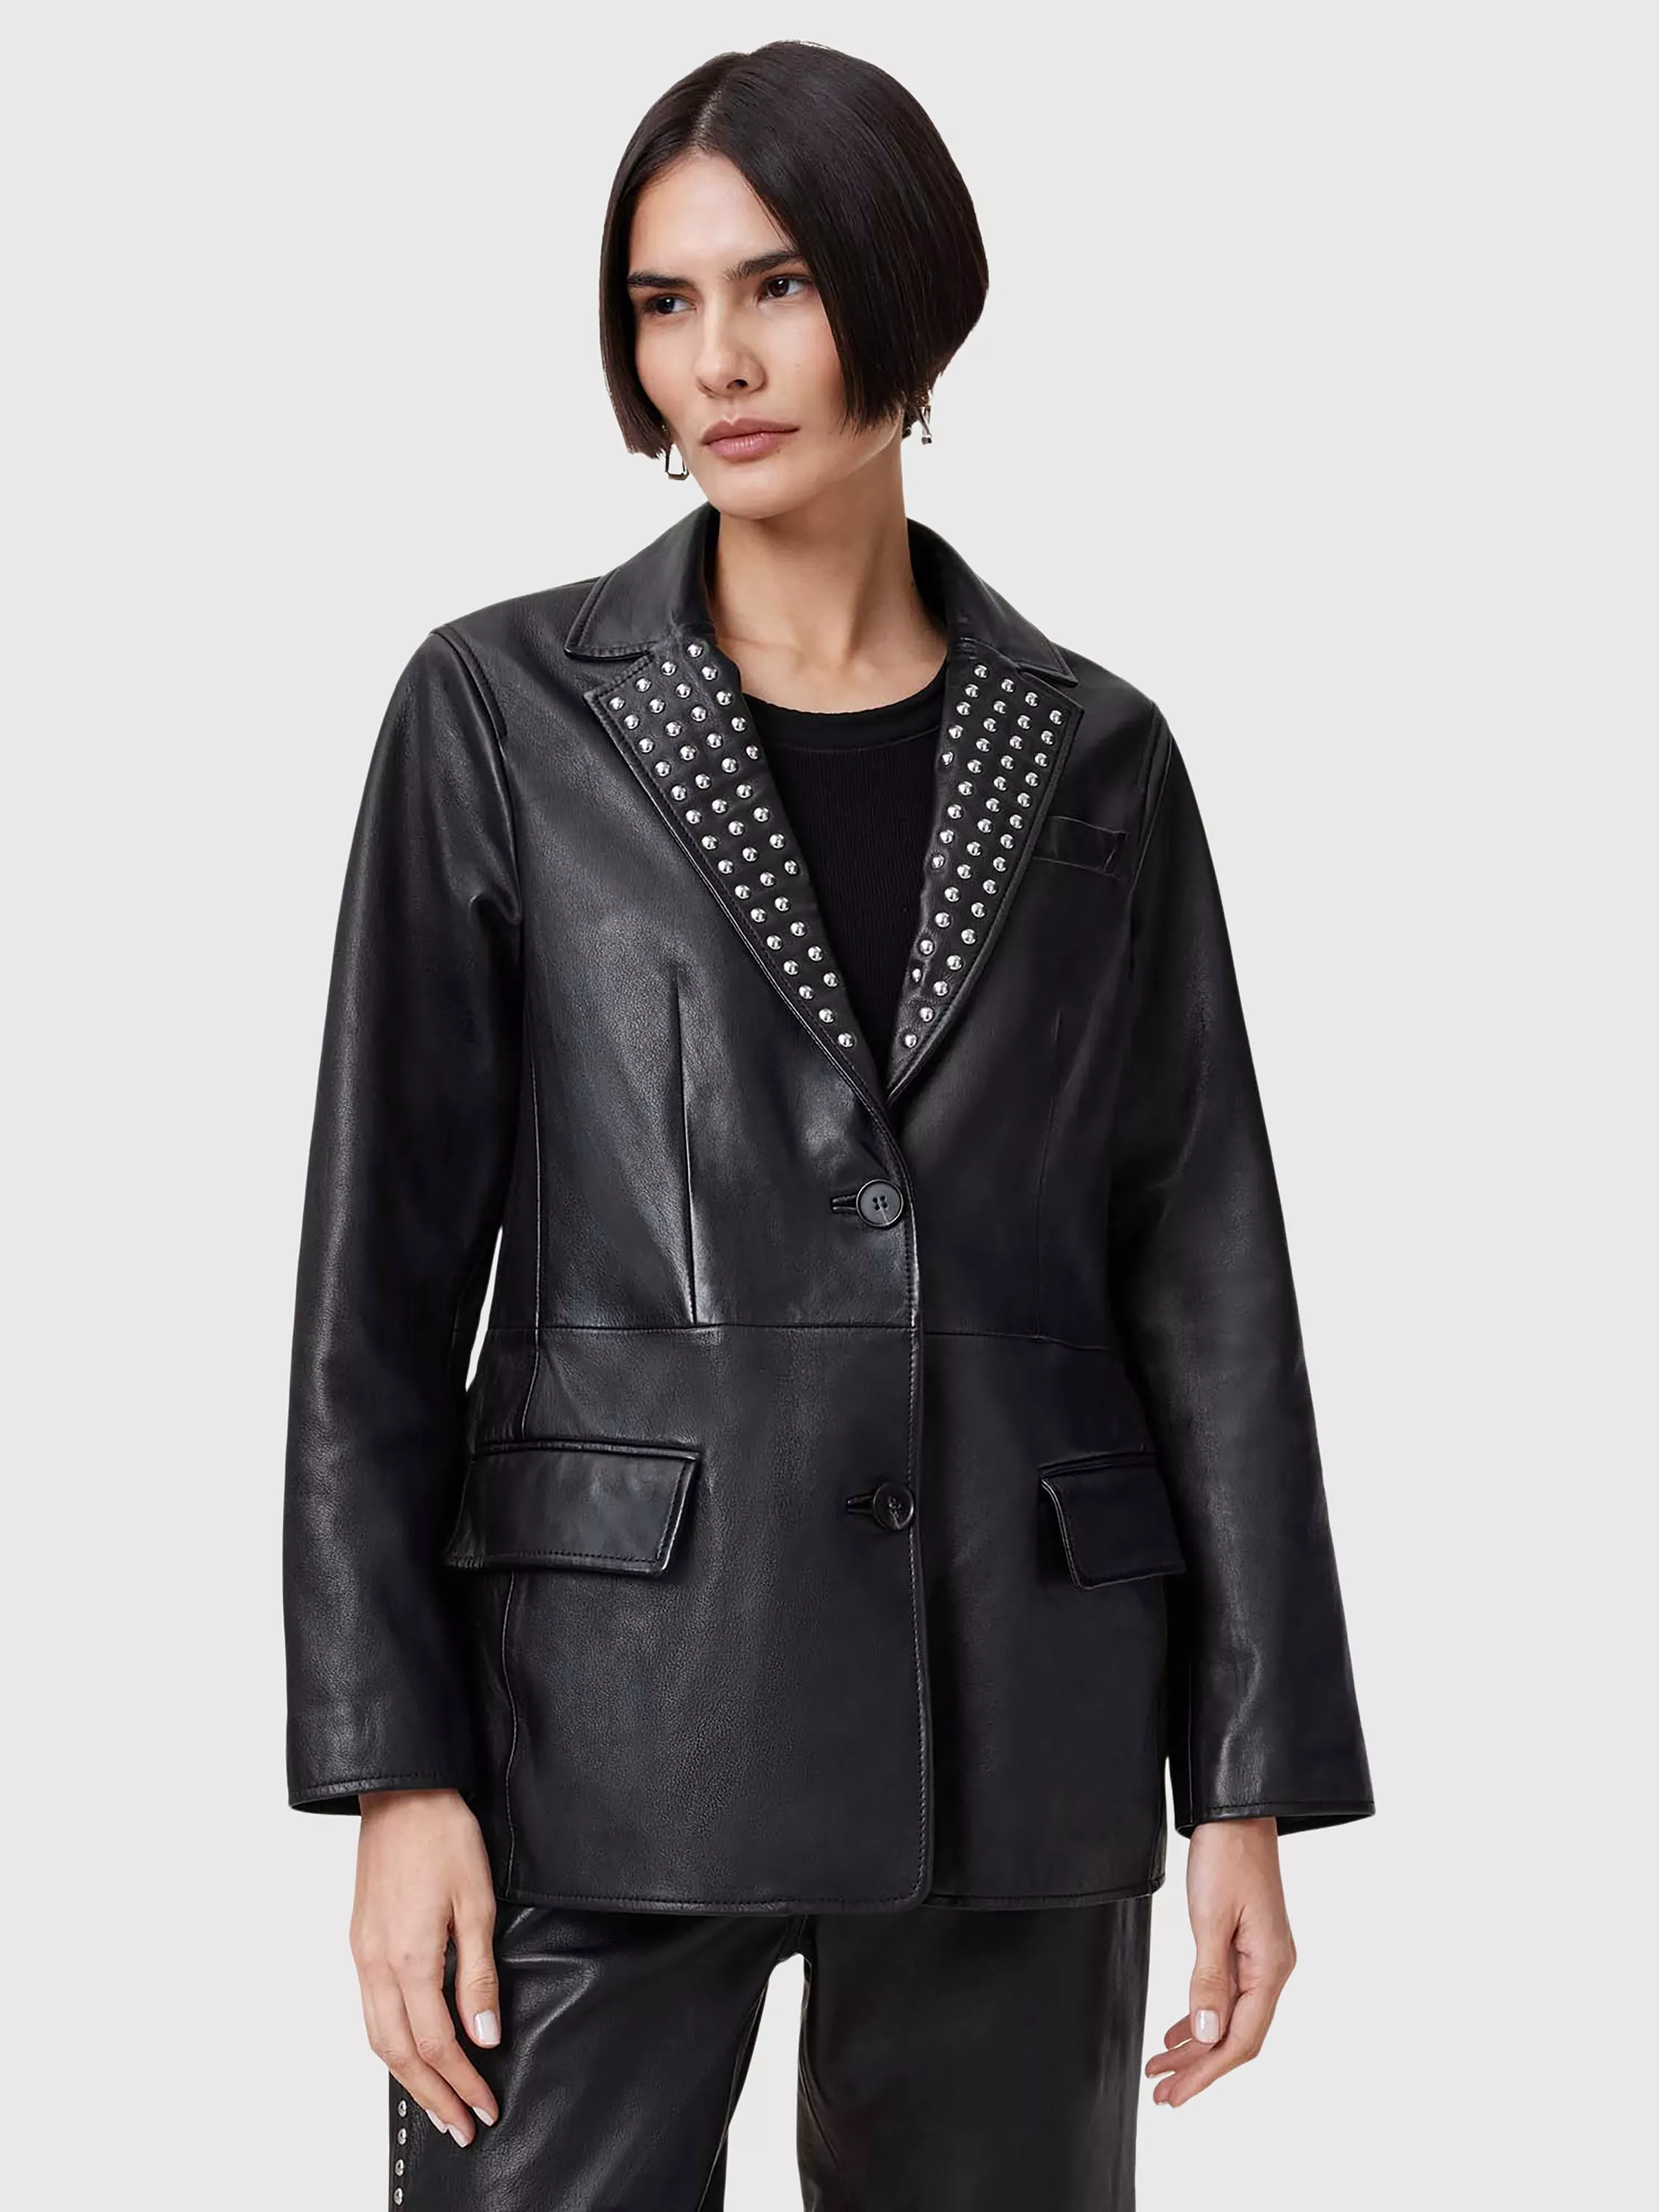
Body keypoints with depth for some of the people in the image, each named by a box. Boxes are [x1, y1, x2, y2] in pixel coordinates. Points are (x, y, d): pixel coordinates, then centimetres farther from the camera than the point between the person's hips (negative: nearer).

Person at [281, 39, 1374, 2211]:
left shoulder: (1092, 760, 6)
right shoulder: (505, 711, 0)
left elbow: (1202, 1274, 7)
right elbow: (384, 1255, -2)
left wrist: (1250, 1781, 2)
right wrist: (395, 1772, -8)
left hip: (1020, 1731, 2)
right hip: (612, 1704, -2)